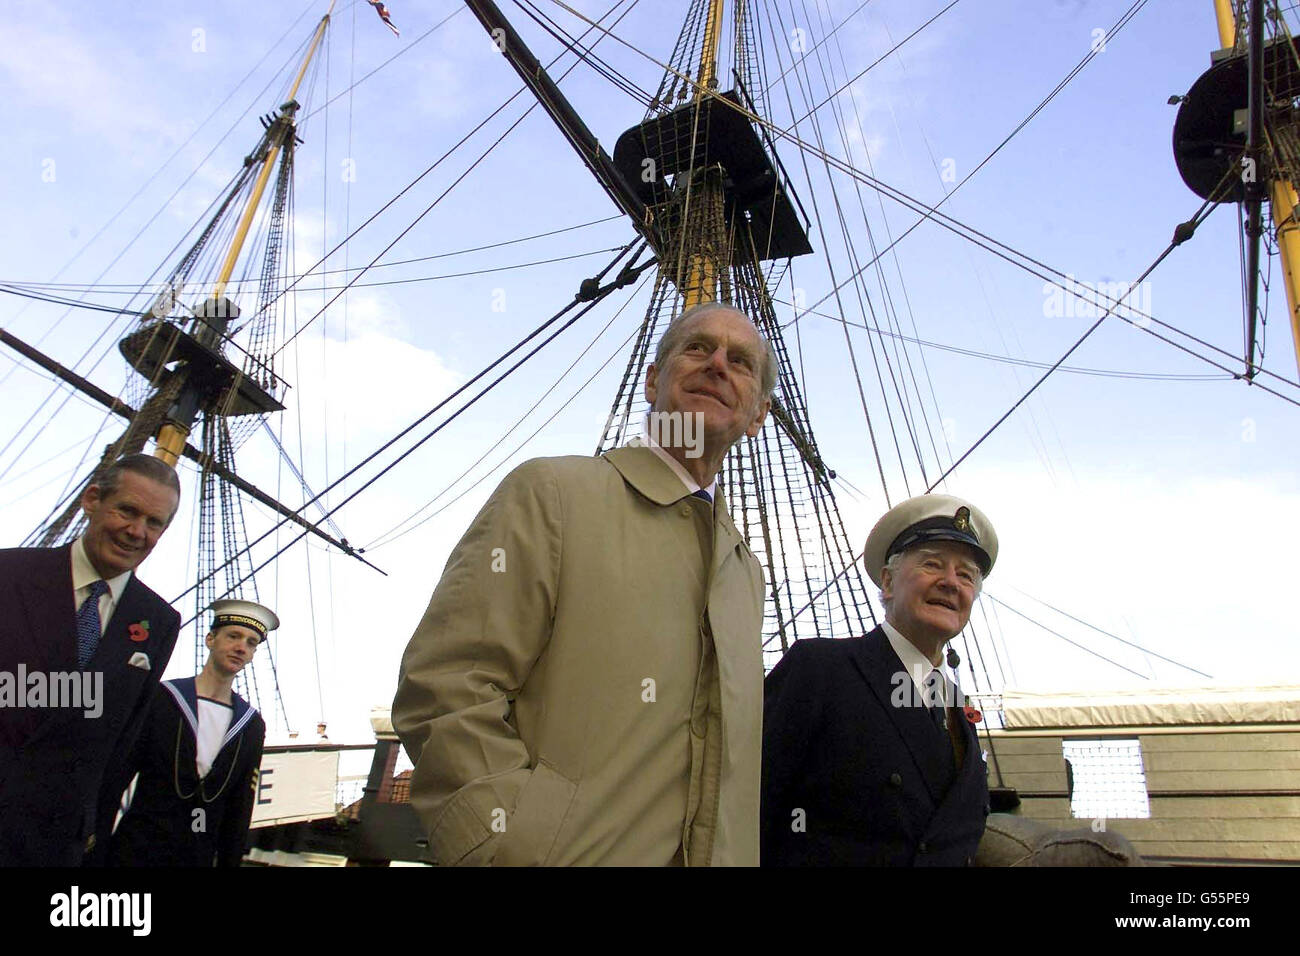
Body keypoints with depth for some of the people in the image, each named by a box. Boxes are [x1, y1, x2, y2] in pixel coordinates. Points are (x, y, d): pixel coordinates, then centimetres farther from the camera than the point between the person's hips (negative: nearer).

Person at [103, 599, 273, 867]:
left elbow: (240, 809, 8)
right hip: (136, 852, -3)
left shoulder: (252, 726, 4)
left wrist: (230, 861, 6)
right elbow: (116, 777, -5)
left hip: (198, 857, 3)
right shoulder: (159, 699, -6)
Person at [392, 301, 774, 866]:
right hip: (576, 851, -6)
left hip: (721, 854, 6)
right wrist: (515, 851, -22)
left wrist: (740, 853, 6)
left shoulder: (747, 570, 15)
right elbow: (445, 688, -15)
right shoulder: (549, 491, -6)